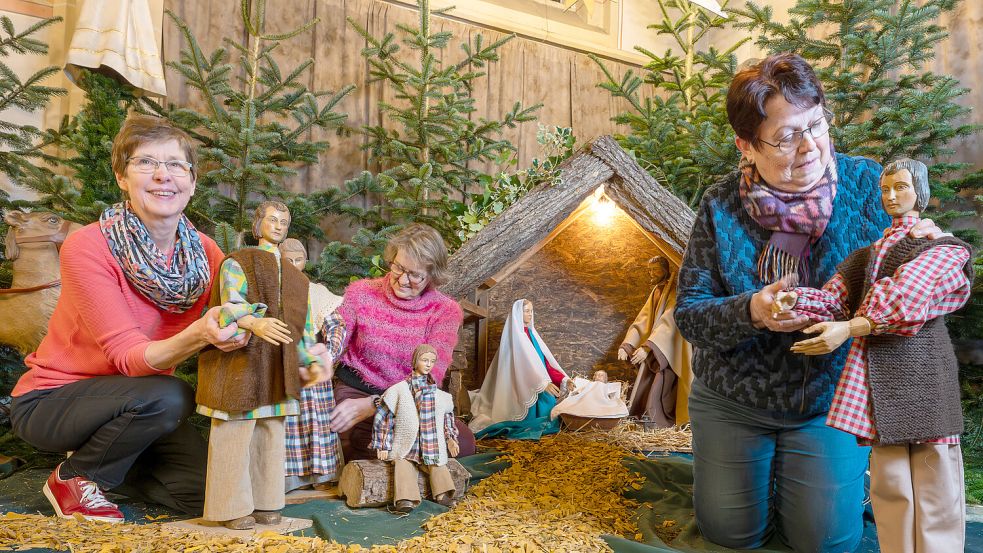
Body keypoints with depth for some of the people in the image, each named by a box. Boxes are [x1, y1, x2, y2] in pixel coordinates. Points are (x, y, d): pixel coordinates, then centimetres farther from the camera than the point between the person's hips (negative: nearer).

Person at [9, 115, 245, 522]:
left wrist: (234, 329, -32)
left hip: (134, 403, 5)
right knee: (168, 397, -32)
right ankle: (73, 477, -3)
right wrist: (198, 336, -47)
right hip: (49, 398, -5)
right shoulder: (87, 248, -23)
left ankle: (100, 458, 17)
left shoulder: (204, 252, -9)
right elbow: (128, 356, -28)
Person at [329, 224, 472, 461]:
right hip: (357, 391, -1)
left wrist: (370, 405, -31)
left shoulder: (446, 311, -5)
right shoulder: (361, 292, -1)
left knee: (463, 443, -24)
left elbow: (429, 376, -17)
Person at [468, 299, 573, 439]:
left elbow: (545, 359, 10)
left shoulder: (530, 333, 17)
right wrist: (543, 383, -33)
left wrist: (563, 379, -2)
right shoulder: (515, 334, -9)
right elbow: (525, 362, -22)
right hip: (524, 386, -9)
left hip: (536, 384, 9)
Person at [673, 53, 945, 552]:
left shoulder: (866, 183, -10)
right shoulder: (721, 207, -12)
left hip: (831, 402, 0)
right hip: (733, 402, 0)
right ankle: (759, 468, 39)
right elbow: (689, 313, -13)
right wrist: (751, 311, -32)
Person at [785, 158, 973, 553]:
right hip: (877, 370, 4)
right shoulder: (869, 253, 23)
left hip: (920, 364, -4)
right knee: (889, 479, 4)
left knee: (932, 473, -3)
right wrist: (789, 304, -13)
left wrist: (850, 329, -25)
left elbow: (907, 297, -12)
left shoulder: (940, 245, 7)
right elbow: (833, 299, 8)